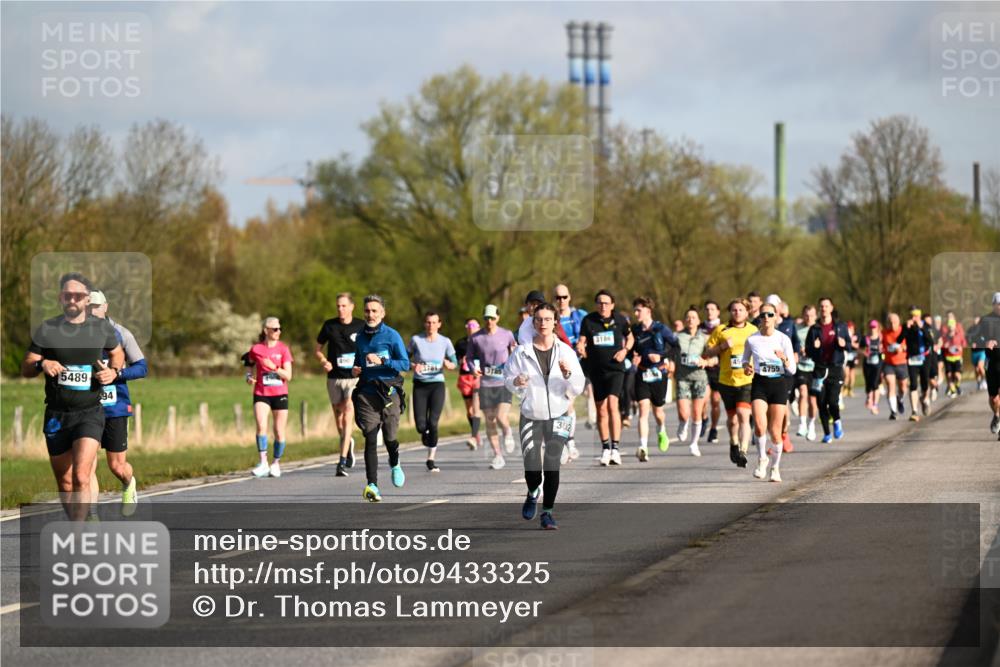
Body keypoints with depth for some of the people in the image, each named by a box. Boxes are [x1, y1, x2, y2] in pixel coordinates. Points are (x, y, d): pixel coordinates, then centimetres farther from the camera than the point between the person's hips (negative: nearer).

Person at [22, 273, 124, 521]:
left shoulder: (102, 328, 3)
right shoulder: (46, 329, 1)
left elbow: (118, 353, 21)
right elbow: (26, 368, 4)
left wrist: (114, 371, -1)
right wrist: (42, 364, -19)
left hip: (90, 413, -2)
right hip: (56, 415, 2)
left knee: (81, 477, -19)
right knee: (64, 482, 10)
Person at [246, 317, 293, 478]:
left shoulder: (283, 349, 0)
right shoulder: (256, 349, 1)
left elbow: (288, 376, -6)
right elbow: (251, 366, 19)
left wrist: (274, 367, -20)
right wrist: (249, 377, -2)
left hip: (280, 394, 1)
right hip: (261, 394, -1)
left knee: (279, 433, 4)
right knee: (261, 426, -21)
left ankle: (276, 464, 21)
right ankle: (263, 463, -20)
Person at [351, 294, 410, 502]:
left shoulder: (392, 335, -3)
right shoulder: (361, 337, 12)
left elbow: (405, 364, -8)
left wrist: (382, 361, -20)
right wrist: (354, 370, 3)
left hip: (389, 392, -2)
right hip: (367, 393, 3)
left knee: (389, 437, 5)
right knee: (370, 439, -9)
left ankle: (395, 465, 40)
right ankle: (372, 485, -13)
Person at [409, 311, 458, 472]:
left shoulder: (445, 342, 0)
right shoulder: (416, 340, -2)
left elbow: (455, 363, 6)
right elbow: (406, 358, 8)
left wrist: (449, 365, -17)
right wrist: (413, 365, -14)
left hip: (437, 384, 0)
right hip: (420, 385, 0)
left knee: (433, 422, -12)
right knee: (421, 425, -6)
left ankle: (431, 459, 0)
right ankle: (425, 434, 34)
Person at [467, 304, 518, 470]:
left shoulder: (507, 335, 0)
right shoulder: (476, 338, 1)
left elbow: (515, 352, 17)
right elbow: (469, 357, 13)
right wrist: (474, 368, -6)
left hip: (504, 383, -2)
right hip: (485, 383, 2)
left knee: (501, 417, -17)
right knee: (489, 421, 3)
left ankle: (507, 433, 19)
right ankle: (498, 456, 13)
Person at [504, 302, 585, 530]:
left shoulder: (565, 352, 0)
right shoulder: (522, 352, -2)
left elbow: (578, 388, 0)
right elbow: (507, 377, 5)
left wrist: (568, 375, -20)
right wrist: (516, 382, -16)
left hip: (558, 417, 0)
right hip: (531, 417, 0)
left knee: (552, 465, -10)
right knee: (532, 470, -6)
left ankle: (547, 512, 6)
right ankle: (533, 493, 30)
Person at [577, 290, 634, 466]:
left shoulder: (619, 319, 0)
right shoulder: (588, 320, -1)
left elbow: (629, 338, 14)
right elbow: (582, 341, 0)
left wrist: (625, 350, -4)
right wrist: (580, 347, -22)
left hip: (615, 368, -2)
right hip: (596, 370, 2)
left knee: (612, 404, -19)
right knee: (601, 410, 7)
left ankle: (615, 448, -21)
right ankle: (605, 448, 21)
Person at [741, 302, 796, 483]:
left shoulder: (784, 339, -5)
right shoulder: (752, 340, -1)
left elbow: (792, 370, -4)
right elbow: (745, 359, 18)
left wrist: (785, 359, -24)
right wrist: (746, 366, -4)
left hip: (779, 384, 0)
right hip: (759, 384, 0)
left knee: (775, 431, 1)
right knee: (760, 426, -20)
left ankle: (775, 467, 22)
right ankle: (762, 459, 4)